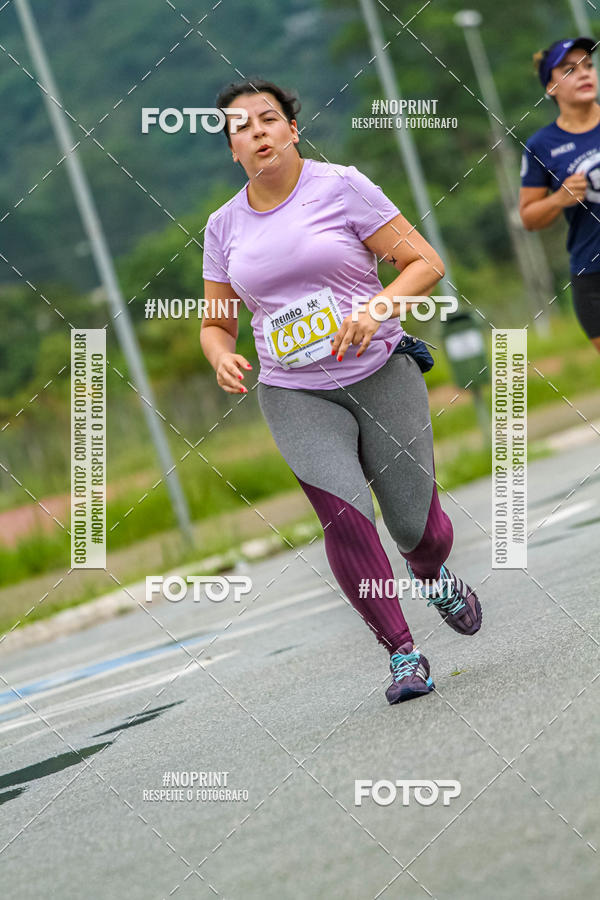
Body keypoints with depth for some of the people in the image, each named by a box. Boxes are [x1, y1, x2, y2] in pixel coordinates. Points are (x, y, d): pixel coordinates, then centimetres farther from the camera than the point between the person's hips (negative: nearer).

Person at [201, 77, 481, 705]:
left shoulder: (340, 187, -4)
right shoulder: (224, 226, 6)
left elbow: (426, 264, -4)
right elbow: (216, 324, 16)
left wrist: (378, 306, -22)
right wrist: (223, 357, -7)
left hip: (381, 376, -1)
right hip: (294, 395, 1)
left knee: (415, 528, -1)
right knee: (343, 511, -23)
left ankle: (433, 574, 38)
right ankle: (402, 653, -12)